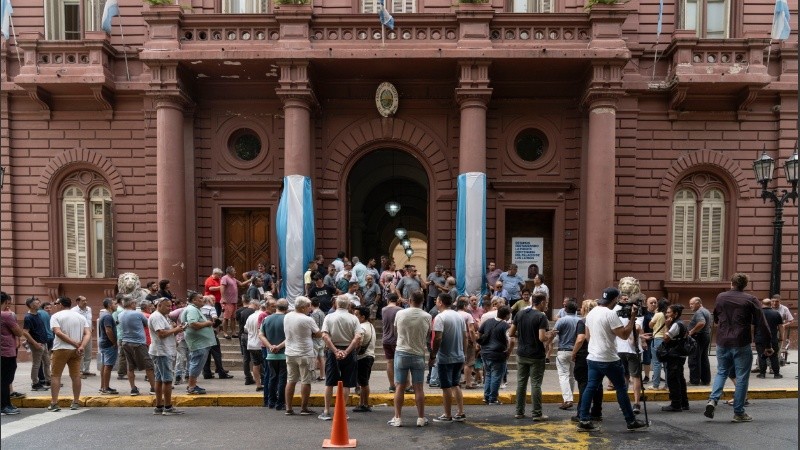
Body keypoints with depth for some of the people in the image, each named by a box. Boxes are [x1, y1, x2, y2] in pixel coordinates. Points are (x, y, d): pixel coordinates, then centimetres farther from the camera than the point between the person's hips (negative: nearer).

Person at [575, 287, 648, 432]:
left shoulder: (591, 313, 10)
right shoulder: (610, 314, -16)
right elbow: (624, 335, -17)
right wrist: (632, 317, -10)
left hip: (593, 358, 7)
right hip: (609, 360, -7)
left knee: (590, 388, 6)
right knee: (621, 389, 6)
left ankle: (584, 420, 3)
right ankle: (631, 421, 16)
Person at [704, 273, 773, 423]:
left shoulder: (720, 297, 6)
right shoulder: (751, 300, -5)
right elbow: (761, 323, -8)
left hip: (722, 343, 3)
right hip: (741, 344, -3)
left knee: (721, 372, 16)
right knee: (741, 377, 5)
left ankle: (713, 400, -4)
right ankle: (739, 412, 9)